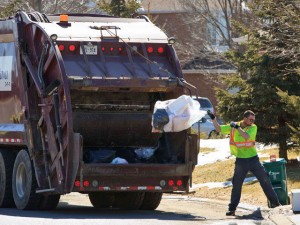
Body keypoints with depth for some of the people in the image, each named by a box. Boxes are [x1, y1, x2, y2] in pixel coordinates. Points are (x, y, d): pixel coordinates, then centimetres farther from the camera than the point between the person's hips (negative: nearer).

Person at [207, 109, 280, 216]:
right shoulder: (232, 126, -1)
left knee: (265, 180, 3)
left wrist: (237, 127, -22)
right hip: (241, 161, 0)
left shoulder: (253, 127, -6)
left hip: (253, 159, 0)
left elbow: (246, 136, -24)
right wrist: (213, 118, -8)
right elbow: (218, 129, 3)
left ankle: (275, 202, 15)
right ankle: (232, 209, 7)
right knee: (236, 184, 2)